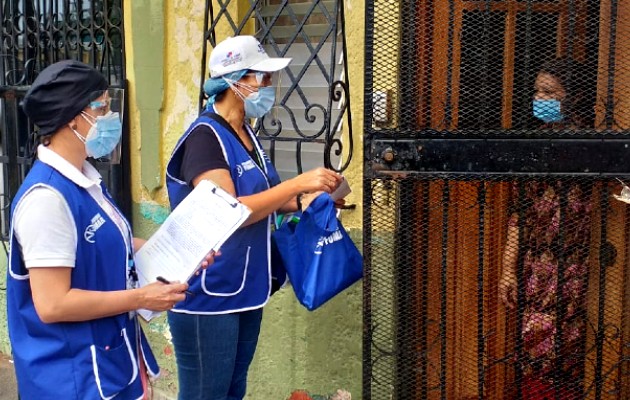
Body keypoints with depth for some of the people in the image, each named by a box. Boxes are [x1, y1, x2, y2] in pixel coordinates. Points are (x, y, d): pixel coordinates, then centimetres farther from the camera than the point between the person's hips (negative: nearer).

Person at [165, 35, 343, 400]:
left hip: (244, 289, 9)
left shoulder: (246, 134, 10)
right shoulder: (205, 137, -17)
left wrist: (304, 199, 2)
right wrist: (298, 182, -26)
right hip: (207, 294, -9)